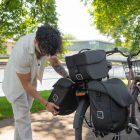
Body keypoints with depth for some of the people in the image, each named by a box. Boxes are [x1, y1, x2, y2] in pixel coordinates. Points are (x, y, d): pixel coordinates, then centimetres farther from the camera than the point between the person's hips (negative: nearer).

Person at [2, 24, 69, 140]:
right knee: (22, 116, -8)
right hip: (17, 82, -6)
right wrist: (45, 104, -28)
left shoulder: (48, 43, -23)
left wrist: (68, 77, -13)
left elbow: (55, 62, 0)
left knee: (24, 112, 18)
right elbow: (26, 84, -29)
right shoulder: (22, 51, -40)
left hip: (32, 80, 6)